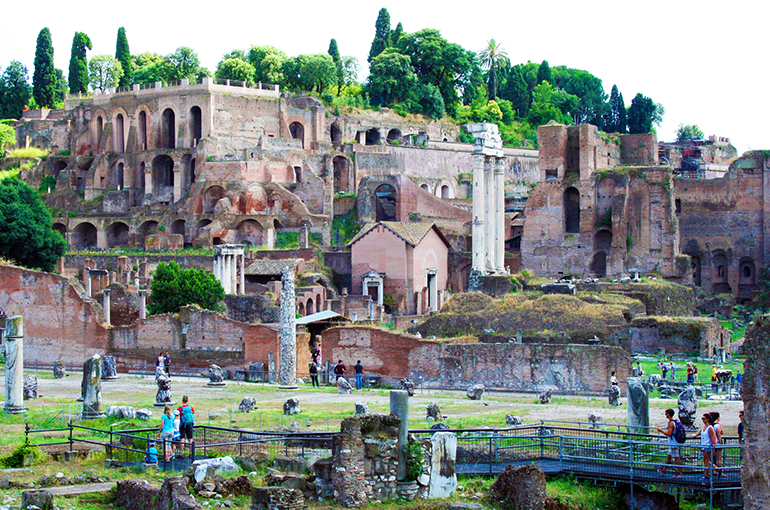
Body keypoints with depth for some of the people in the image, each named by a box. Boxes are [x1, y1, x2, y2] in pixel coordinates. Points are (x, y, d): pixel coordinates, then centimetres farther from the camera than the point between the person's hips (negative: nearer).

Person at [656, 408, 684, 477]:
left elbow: (669, 434, -26)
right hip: (673, 443, 10)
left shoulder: (671, 423, -19)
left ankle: (680, 473, -2)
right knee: (669, 456, 20)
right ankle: (664, 470, 31)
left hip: (673, 444, -10)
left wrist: (661, 430, -16)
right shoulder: (675, 422, 11)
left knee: (676, 458, -5)